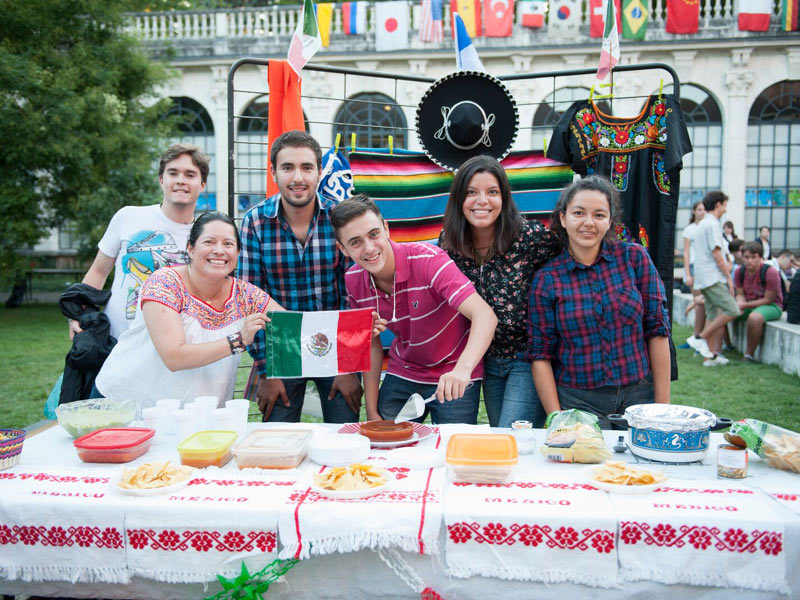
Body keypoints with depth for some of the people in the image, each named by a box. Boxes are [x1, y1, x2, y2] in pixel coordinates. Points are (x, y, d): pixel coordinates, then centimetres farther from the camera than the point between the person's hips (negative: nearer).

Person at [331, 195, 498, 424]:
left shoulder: (428, 259, -26)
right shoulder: (353, 280, -9)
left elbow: (485, 316, -36)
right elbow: (371, 346, 2)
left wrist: (462, 369, -53)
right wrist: (372, 412, 1)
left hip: (452, 378, -4)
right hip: (402, 374, 4)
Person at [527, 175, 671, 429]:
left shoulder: (634, 258, -1)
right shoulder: (546, 279, -3)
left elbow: (657, 331, 0)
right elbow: (540, 354, -3)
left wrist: (663, 405, -2)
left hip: (639, 397, 1)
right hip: (578, 403, -1)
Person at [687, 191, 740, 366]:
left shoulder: (702, 224, 20)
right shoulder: (713, 224, -10)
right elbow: (716, 255, -15)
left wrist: (726, 265, 23)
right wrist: (729, 277, -10)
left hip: (703, 279, 10)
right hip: (713, 277, -10)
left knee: (713, 315, 9)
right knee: (732, 311, -11)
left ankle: (709, 356, 8)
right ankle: (700, 338, -10)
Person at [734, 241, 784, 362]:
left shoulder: (770, 272, -20)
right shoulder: (740, 272, -3)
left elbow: (768, 300, -18)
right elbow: (740, 294, 2)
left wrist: (745, 305, -22)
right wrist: (739, 305, -21)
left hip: (772, 306, -6)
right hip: (750, 305, 6)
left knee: (754, 317, -38)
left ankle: (749, 355, -22)